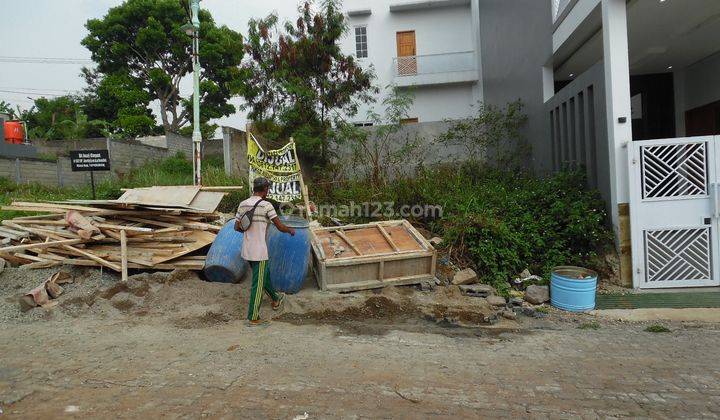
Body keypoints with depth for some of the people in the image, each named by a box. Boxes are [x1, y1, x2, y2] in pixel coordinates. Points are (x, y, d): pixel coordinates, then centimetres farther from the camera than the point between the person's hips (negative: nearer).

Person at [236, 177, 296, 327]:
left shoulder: (242, 204, 3)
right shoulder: (266, 205, -15)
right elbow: (280, 227, -12)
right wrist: (291, 230, 8)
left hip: (246, 250, 7)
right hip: (259, 252, -7)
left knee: (264, 275, 25)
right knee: (258, 284, 3)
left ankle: (276, 300, 44)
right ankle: (253, 318, 11)